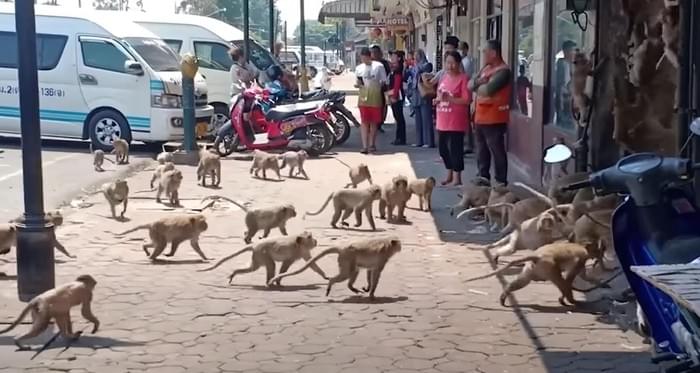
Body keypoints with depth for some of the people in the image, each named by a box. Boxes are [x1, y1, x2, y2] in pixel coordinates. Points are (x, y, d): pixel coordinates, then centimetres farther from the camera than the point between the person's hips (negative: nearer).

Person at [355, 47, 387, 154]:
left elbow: (384, 82, 4)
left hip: (375, 97, -1)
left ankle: (372, 144, 19)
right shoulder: (359, 68, 8)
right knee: (364, 121, -5)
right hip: (363, 97, 1)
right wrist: (357, 84, -6)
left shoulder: (378, 66, 0)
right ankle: (365, 146, -7)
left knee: (374, 122, 6)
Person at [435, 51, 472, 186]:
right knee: (443, 148, 14)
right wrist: (438, 99, 3)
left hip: (456, 122, -8)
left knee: (455, 148, -5)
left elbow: (467, 100, -17)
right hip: (443, 121, 8)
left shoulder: (463, 78, -10)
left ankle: (457, 177, 3)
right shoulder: (443, 77, 13)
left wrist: (449, 98, -23)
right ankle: (449, 174, 29)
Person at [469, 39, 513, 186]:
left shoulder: (503, 71, -14)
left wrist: (477, 86, -3)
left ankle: (501, 183, 1)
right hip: (480, 118, 9)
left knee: (497, 152, -4)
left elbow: (488, 90, -25)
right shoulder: (486, 69, 16)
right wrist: (480, 82, -11)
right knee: (482, 152, 17)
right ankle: (483, 179, 27)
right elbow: (470, 85, 10)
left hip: (494, 120, -9)